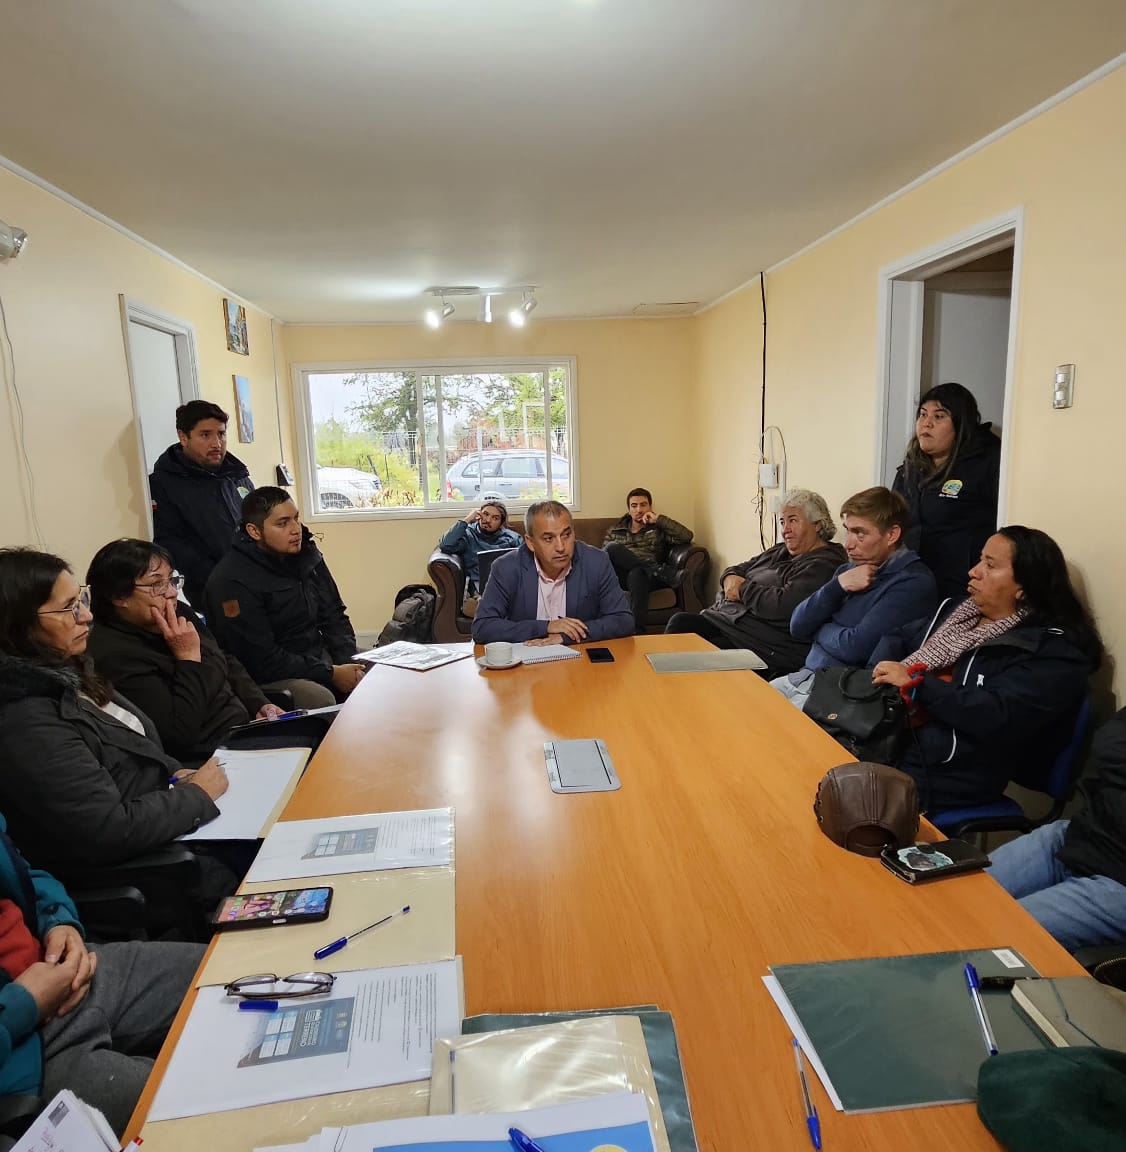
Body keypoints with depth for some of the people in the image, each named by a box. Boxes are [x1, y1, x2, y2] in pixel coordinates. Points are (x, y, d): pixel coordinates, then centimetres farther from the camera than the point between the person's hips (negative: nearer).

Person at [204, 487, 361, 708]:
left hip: (319, 656, 7)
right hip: (266, 678, -7)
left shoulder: (306, 554, 5)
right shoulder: (231, 582, -18)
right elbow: (262, 661, -19)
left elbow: (334, 617, 10)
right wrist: (331, 674, -20)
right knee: (321, 700, -33)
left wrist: (348, 664, -8)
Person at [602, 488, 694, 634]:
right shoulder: (615, 531, 28)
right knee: (612, 547, -28)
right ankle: (659, 570, -30)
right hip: (620, 576, 2)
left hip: (645, 574, -1)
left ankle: (638, 631, -49)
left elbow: (687, 536, 4)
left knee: (637, 573, -40)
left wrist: (659, 519, 3)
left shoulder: (659, 529, 22)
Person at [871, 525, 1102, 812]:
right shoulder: (958, 611, 16)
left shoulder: (1052, 651, -8)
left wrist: (916, 683, -19)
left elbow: (997, 718, -21)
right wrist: (884, 675, -4)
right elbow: (898, 638, 19)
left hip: (948, 775, -7)